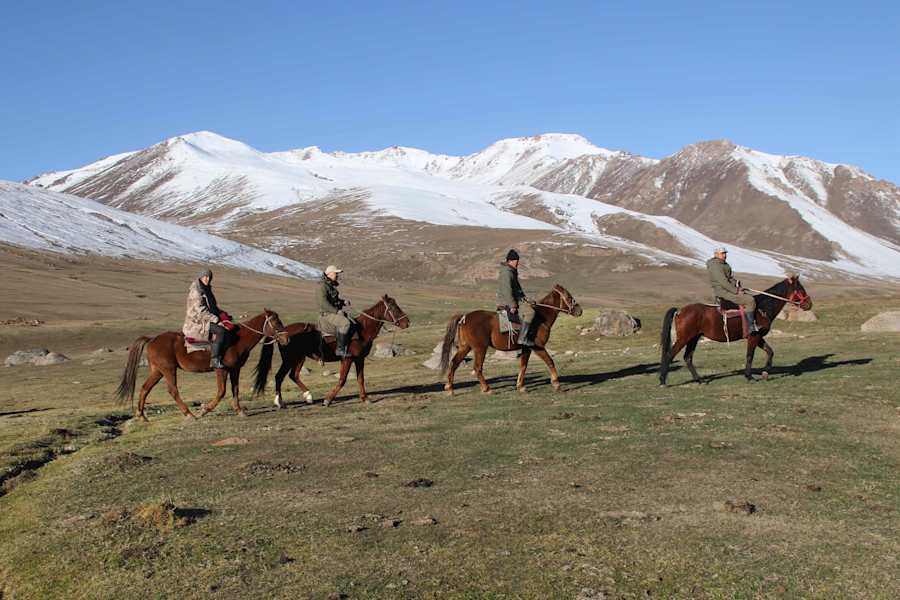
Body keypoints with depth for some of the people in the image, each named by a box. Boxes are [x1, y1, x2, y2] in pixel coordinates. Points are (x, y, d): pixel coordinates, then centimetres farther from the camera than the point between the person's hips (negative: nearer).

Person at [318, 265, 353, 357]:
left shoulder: (332, 286, 16)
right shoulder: (323, 286, -13)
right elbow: (323, 303, -22)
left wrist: (344, 302, 9)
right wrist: (337, 311, -22)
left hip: (335, 312, 10)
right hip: (326, 314, -10)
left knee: (352, 321, 6)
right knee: (345, 323, -29)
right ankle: (340, 349, -26)